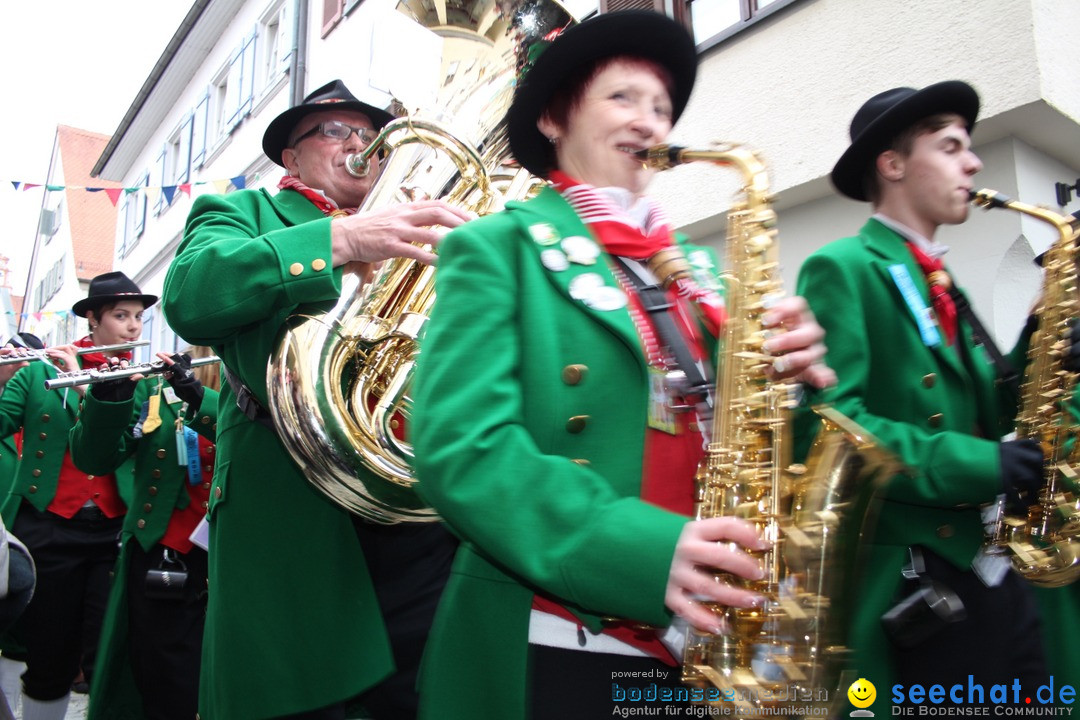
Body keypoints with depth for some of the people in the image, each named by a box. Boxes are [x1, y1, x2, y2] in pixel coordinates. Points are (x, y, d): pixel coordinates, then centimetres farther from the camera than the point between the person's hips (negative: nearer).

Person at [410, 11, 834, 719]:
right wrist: (641, 548, -26)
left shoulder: (696, 265, 13)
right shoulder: (496, 248, -3)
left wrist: (791, 375, -10)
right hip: (557, 657, -5)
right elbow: (460, 449, -15)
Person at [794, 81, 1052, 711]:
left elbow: (973, 415, 16)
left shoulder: (943, 284, 19)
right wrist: (979, 464, -20)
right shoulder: (842, 269, -8)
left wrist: (1036, 347, 1)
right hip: (915, 585, -8)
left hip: (993, 574, 8)